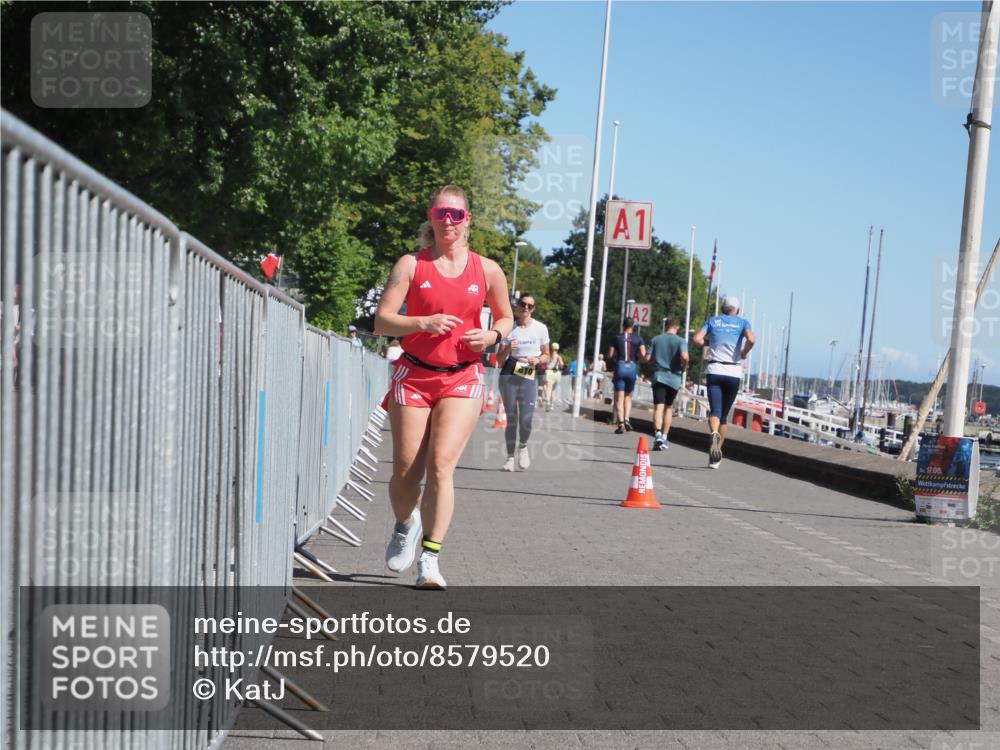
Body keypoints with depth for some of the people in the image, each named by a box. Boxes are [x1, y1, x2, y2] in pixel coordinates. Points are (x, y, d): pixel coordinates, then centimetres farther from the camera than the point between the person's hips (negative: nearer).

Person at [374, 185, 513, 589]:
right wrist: (423, 322, -21)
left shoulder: (487, 270, 6)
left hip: (462, 378, 0)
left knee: (441, 465, -15)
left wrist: (492, 336, -3)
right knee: (406, 471, 3)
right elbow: (382, 321, -4)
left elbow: (506, 317, 19)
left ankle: (430, 559, -11)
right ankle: (405, 525, 35)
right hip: (413, 376, 0)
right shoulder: (411, 265, 1)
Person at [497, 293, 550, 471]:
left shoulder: (541, 328, 4)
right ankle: (510, 457, 13)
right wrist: (507, 349, -14)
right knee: (511, 418, -1)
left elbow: (546, 355, 13)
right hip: (509, 376, 0)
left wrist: (538, 360, -9)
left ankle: (523, 447, 18)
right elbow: (500, 360, 6)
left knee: (526, 419, -12)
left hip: (529, 377, 0)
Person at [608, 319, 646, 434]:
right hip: (632, 367, 1)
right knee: (628, 396, 18)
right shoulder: (638, 338, 4)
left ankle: (621, 424, -12)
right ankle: (627, 419, -1)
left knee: (619, 397, -1)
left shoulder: (617, 337, 4)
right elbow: (643, 354, -5)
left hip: (620, 367, -1)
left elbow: (610, 354, 4)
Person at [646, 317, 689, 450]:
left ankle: (659, 434, -29)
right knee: (669, 407, 14)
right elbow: (684, 356, -19)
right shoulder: (681, 341, -2)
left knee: (658, 407, -8)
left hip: (659, 375, 0)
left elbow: (647, 358, 2)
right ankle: (665, 438, 15)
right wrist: (683, 368, 0)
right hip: (674, 377, 0)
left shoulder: (656, 339, 5)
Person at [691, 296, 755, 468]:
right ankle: (715, 458, 11)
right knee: (724, 415, 11)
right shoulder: (743, 322, 8)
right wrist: (744, 354, 4)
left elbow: (696, 339, -1)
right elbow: (751, 339, -13)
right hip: (734, 372, 0)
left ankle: (714, 434, -42)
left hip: (714, 371, 0)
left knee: (715, 411, -7)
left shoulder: (713, 321, 11)